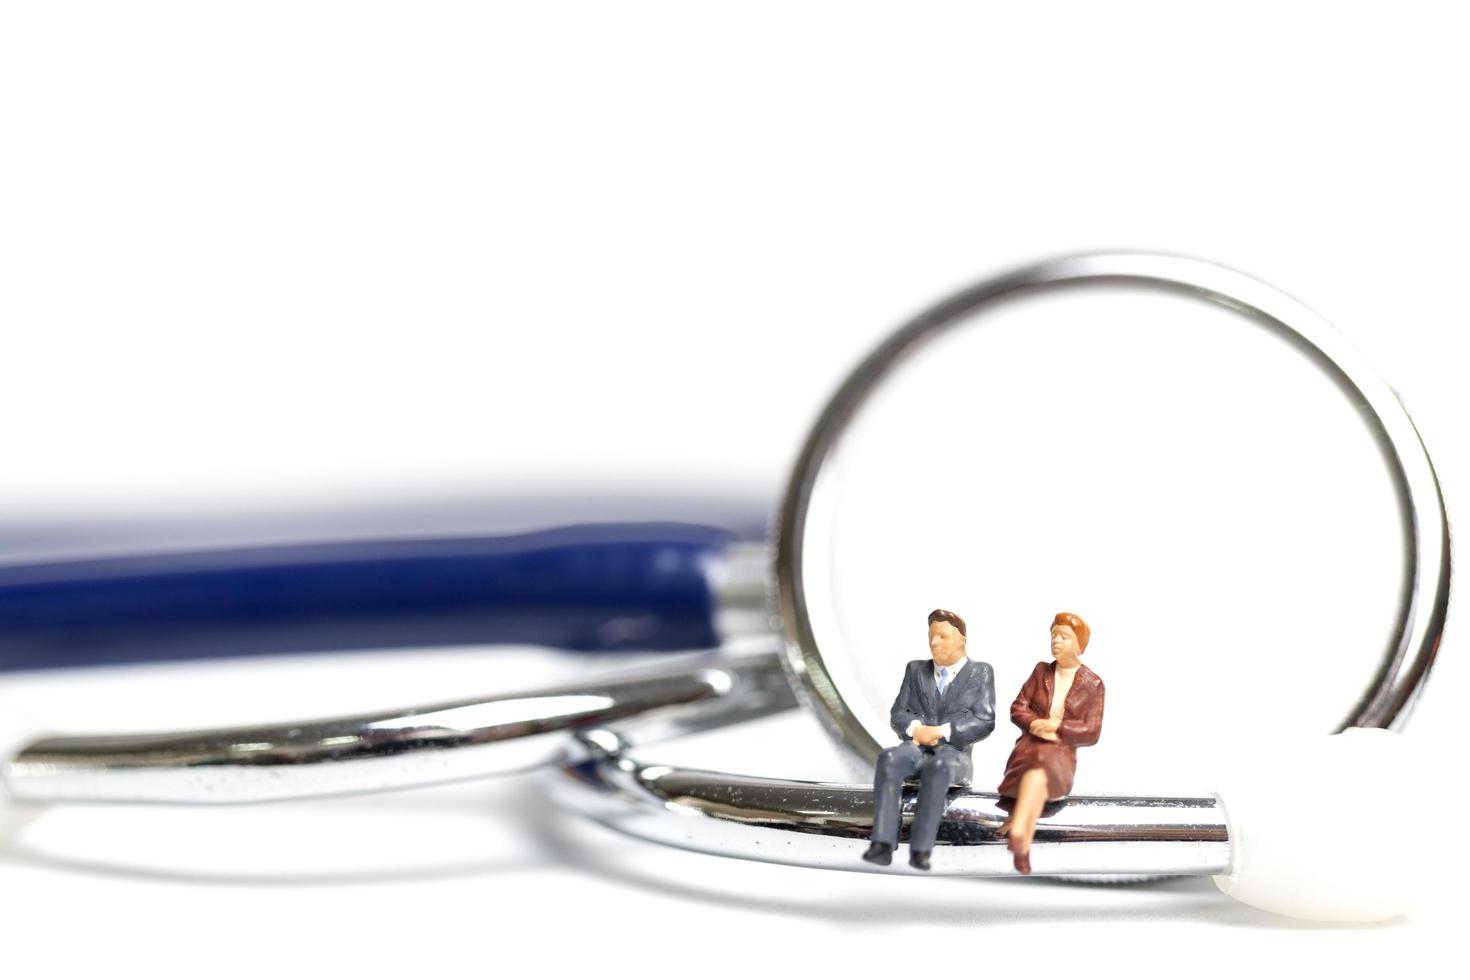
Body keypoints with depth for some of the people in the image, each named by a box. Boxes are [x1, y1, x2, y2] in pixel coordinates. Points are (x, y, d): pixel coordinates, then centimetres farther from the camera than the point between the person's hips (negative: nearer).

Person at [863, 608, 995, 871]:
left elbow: (984, 721, -1)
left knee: (939, 766, -41)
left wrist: (942, 731, -14)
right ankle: (883, 844, -44)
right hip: (915, 747, 3)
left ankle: (920, 849, -44)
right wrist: (916, 729, -10)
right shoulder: (916, 670, 21)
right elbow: (898, 714, 13)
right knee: (889, 758, -34)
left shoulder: (980, 673, 11)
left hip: (954, 751, -3)